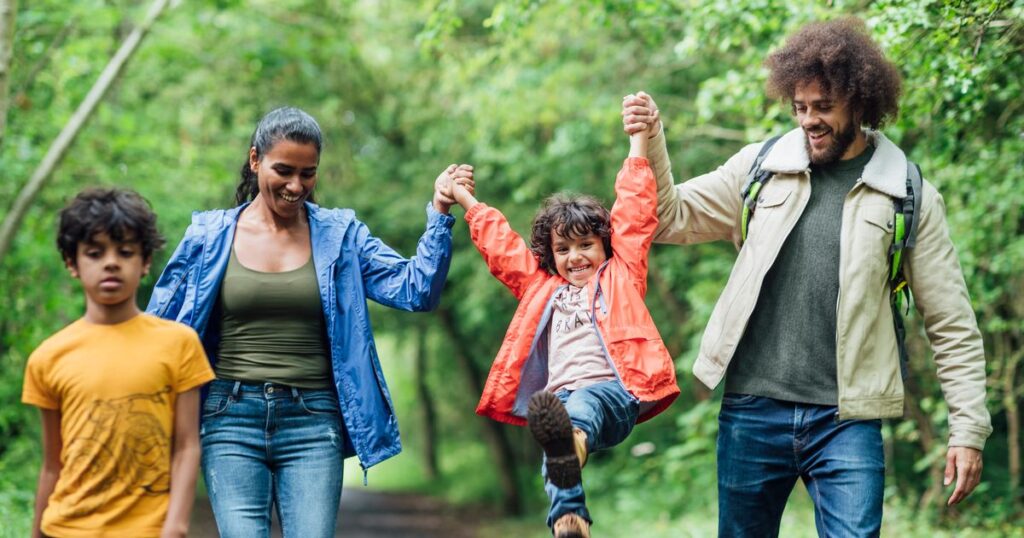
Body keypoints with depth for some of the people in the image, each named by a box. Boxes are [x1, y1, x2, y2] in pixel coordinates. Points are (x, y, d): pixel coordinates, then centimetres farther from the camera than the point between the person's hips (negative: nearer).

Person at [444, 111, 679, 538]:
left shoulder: (621, 275, 23)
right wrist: (464, 200, 48)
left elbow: (633, 215, 19)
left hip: (616, 394, -3)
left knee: (584, 403, -39)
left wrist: (638, 139, 18)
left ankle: (574, 440, -72)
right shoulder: (543, 287, 32)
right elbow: (500, 244, 41)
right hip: (560, 398, 3)